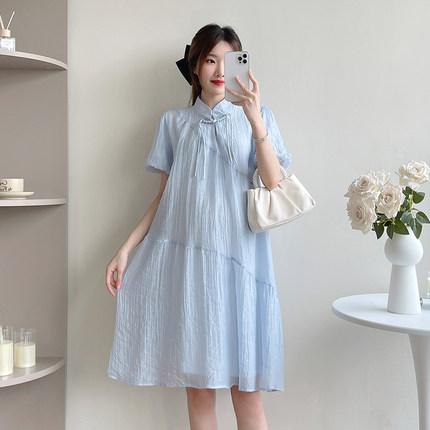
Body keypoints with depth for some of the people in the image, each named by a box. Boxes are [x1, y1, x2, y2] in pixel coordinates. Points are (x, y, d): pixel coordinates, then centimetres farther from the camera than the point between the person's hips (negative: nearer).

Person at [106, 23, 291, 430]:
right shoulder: (174, 122, 15)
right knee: (197, 384, 4)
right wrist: (126, 248, 4)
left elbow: (274, 185, -6)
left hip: (237, 258, -2)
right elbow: (164, 196, 13)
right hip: (184, 256, 2)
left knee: (245, 387, -3)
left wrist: (256, 121, -17)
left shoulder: (255, 117, 9)